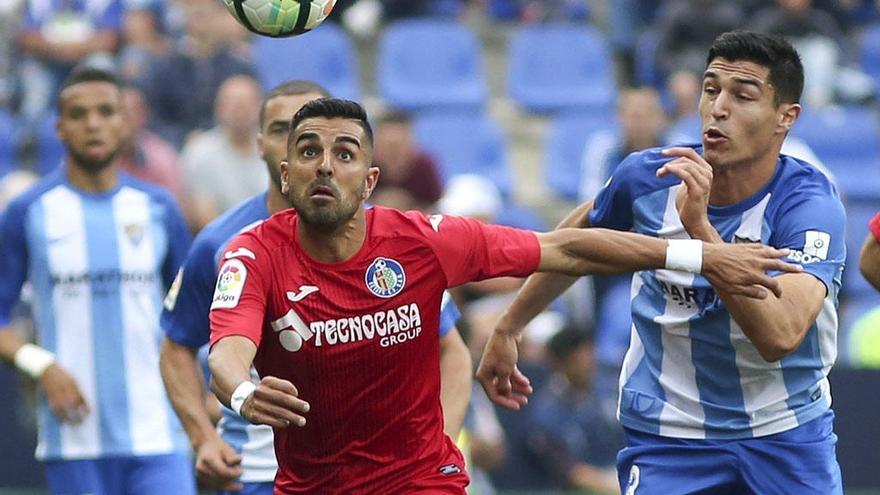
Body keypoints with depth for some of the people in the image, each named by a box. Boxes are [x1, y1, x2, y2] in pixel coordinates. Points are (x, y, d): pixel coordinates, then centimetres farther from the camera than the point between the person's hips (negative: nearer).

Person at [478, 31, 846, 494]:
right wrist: (507, 328, 20)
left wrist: (699, 226, -40)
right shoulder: (646, 176, -11)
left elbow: (779, 337, -35)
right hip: (667, 434, 1)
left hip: (788, 434, -1)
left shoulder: (810, 202, -20)